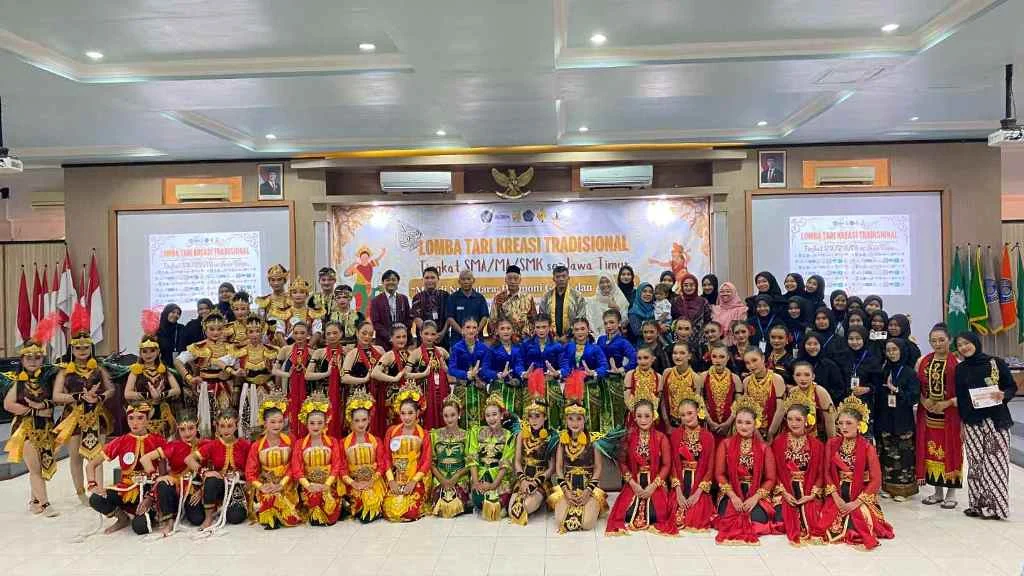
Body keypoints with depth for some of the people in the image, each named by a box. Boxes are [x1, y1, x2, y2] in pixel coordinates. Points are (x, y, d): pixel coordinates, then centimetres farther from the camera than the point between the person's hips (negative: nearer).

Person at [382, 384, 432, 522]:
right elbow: (387, 458, 4)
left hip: (416, 479, -1)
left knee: (411, 511, -21)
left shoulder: (424, 434, 2)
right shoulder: (391, 431, 6)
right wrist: (391, 480, -9)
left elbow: (426, 462, -3)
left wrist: (413, 481, -15)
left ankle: (421, 505, 13)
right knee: (391, 510, -21)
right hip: (395, 479, 2)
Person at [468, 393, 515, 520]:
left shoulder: (508, 436, 2)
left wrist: (494, 484, -17)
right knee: (479, 501, -27)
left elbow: (506, 464, -5)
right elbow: (472, 459, -1)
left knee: (496, 506, -25)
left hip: (500, 478, -1)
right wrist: (476, 482, -13)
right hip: (480, 475, 1)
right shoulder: (476, 431, 5)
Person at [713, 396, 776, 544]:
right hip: (731, 494, -1)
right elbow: (719, 474, -1)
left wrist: (755, 498, -15)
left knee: (757, 518, -28)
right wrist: (733, 496, -14)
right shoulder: (725, 444, 4)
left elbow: (770, 479, 0)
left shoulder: (764, 448, 4)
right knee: (729, 515, -30)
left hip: (756, 495, 1)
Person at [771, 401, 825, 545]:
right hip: (785, 491, -1)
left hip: (809, 493, 1)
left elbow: (820, 473, 3)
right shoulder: (778, 442, 3)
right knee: (781, 519, -22)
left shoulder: (816, 444, 5)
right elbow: (775, 471, 1)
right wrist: (784, 493, -11)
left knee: (811, 520, -18)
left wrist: (812, 495, -10)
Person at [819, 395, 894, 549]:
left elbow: (876, 479, -10)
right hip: (838, 495, 2)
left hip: (860, 497, -2)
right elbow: (827, 473, 1)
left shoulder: (867, 448, -8)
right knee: (833, 524, -17)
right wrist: (836, 497, -11)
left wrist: (856, 502, -15)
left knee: (856, 525, -21)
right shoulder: (832, 444, 1)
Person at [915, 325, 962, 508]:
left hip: (950, 415, -4)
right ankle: (938, 492, 21)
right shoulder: (922, 362, 6)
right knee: (930, 451, 8)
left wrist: (948, 403, -16)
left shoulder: (957, 363, -6)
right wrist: (924, 401, -6)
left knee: (950, 450, 3)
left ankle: (951, 494, 15)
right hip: (927, 414, 4)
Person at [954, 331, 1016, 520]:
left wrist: (1004, 395, -19)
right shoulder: (960, 368, 7)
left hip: (996, 419, -2)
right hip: (972, 422, 2)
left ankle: (995, 506, 2)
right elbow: (960, 397, 10)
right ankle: (978, 504, 8)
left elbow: (1012, 387, 3)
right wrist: (961, 423, 8)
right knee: (975, 462, 1)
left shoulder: (996, 363, 0)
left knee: (995, 461, -4)